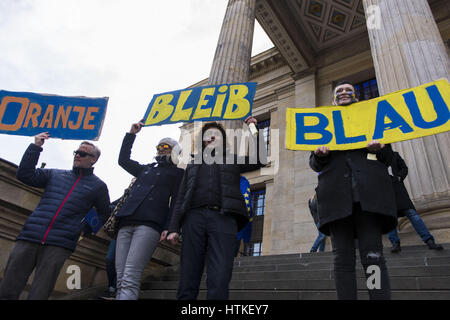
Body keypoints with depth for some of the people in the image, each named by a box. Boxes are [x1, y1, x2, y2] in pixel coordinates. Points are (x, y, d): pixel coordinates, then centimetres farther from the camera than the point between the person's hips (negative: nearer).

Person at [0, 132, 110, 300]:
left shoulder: (98, 186, 12)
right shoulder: (55, 174, 20)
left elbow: (104, 215, 17)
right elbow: (25, 175, 11)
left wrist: (86, 228, 3)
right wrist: (35, 147, 5)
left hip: (59, 245, -3)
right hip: (29, 237, 3)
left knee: (39, 293, -4)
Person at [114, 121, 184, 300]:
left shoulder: (177, 172, 15)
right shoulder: (145, 169, 32)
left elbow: (176, 201, 4)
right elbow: (123, 160, 38)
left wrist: (169, 227, -11)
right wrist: (131, 134, 32)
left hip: (150, 224, -6)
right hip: (126, 223, 6)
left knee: (130, 279, -20)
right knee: (121, 280, -4)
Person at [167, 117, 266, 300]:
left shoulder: (233, 160, 26)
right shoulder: (193, 164, 28)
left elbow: (260, 160, 15)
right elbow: (181, 198, 20)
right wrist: (174, 227, 8)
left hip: (223, 218, -1)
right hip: (194, 218, 2)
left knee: (219, 283, -13)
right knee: (187, 280, -4)